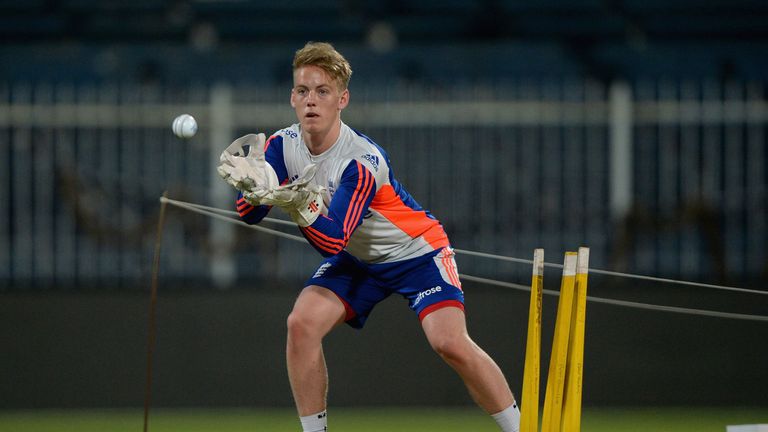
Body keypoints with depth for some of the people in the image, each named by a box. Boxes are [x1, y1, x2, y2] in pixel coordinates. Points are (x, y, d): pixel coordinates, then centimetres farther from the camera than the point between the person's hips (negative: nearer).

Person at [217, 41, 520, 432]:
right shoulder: (282, 146, -12)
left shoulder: (363, 162, -30)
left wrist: (301, 207, -53)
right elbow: (248, 215, -15)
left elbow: (334, 241, -34)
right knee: (302, 324, -18)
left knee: (451, 344, -23)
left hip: (416, 252, -5)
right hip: (356, 259, 5)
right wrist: (252, 189, -37)